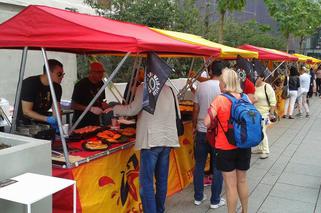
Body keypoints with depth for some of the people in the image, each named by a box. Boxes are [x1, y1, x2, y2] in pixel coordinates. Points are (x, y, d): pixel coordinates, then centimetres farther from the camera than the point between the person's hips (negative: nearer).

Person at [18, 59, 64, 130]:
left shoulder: (57, 87, -4)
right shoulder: (30, 84, -20)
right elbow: (26, 111, -23)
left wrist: (56, 122, -32)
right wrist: (47, 119, -34)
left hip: (42, 121, 5)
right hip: (24, 122, -4)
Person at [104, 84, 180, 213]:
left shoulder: (144, 87, -5)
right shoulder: (168, 89, 13)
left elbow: (133, 110, -5)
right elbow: (177, 114, 16)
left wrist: (114, 109, 9)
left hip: (152, 139, -7)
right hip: (167, 139, 7)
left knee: (146, 182, -2)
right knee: (162, 180, 15)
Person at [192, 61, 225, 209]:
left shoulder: (201, 86, -2)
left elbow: (196, 109, 2)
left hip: (201, 131, 3)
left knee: (199, 165, 13)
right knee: (217, 167, 8)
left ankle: (198, 197, 23)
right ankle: (215, 200, 16)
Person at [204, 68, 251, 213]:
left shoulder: (220, 99, -15)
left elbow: (206, 122, -17)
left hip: (225, 147, -5)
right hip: (244, 145, 5)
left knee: (231, 185, 4)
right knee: (242, 181, 20)